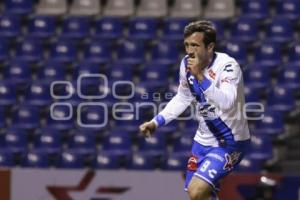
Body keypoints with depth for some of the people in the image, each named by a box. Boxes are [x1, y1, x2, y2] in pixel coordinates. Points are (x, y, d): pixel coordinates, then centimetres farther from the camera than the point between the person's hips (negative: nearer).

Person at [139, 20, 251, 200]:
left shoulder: (227, 66, -24)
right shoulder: (187, 63, -3)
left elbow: (227, 103, -40)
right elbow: (183, 98, 16)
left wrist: (201, 77, -45)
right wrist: (157, 121, 7)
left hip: (230, 142, -7)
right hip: (204, 139, 8)